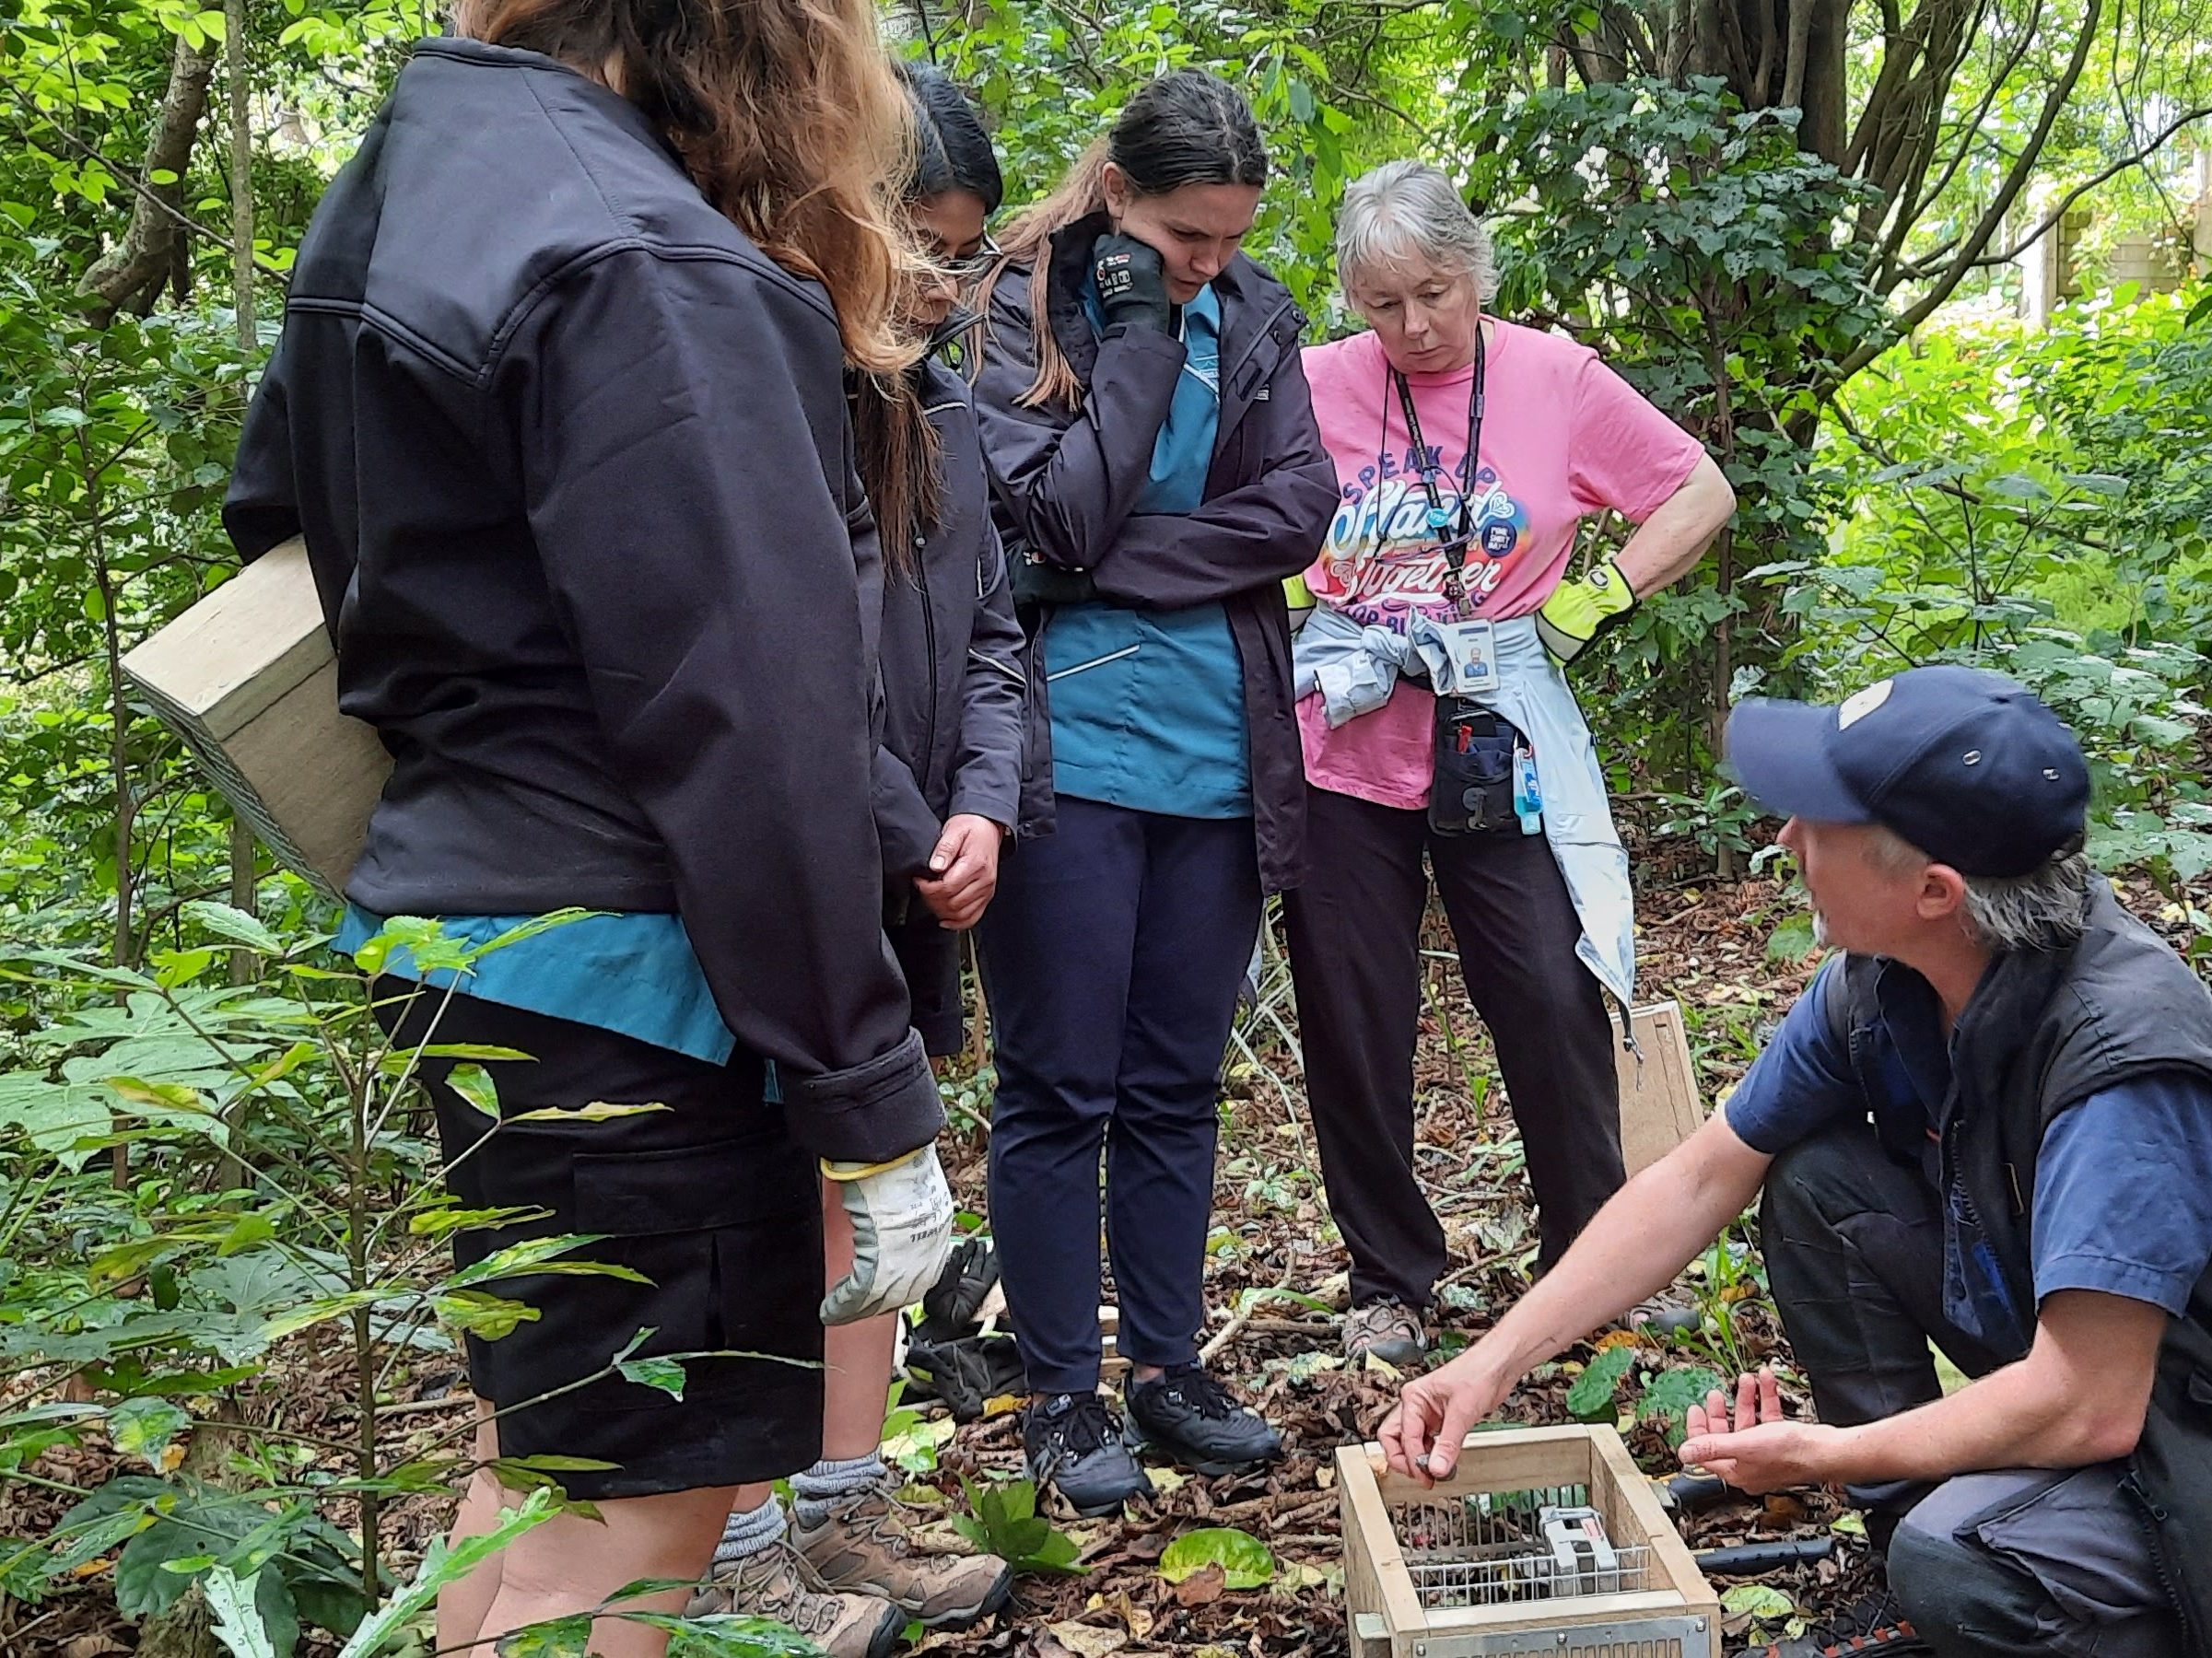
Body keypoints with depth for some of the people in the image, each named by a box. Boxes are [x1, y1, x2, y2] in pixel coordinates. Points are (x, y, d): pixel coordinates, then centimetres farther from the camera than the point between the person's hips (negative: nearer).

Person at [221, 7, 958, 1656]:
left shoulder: (404, 182, 11)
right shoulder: (645, 266, -19)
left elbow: (280, 512, 23)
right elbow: (746, 739, -23)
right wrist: (874, 1115, -18)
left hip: (463, 928, 10)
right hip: (627, 979, -9)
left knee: (544, 1449, 23)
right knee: (632, 1510, 3)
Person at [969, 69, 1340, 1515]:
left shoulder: (1254, 318, 9)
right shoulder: (1025, 310, -4)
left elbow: (1299, 511, -3)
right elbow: (1050, 519, -15)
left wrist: (1115, 569, -11)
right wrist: (1140, 337, -13)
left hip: (1217, 757, 5)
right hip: (1072, 750, -4)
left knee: (1177, 1086, 12)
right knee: (1061, 1089, 3)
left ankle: (1171, 1365, 25)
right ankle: (1064, 1393, 16)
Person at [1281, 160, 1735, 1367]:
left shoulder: (1558, 381, 0)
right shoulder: (1317, 386, 0)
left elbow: (1700, 496, 7)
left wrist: (1584, 611, -2)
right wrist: (1305, 630, -3)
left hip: (1500, 756, 0)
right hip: (1340, 757, 1)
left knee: (1554, 1006, -1)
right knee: (1355, 1029, 6)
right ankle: (1388, 1284, 23)